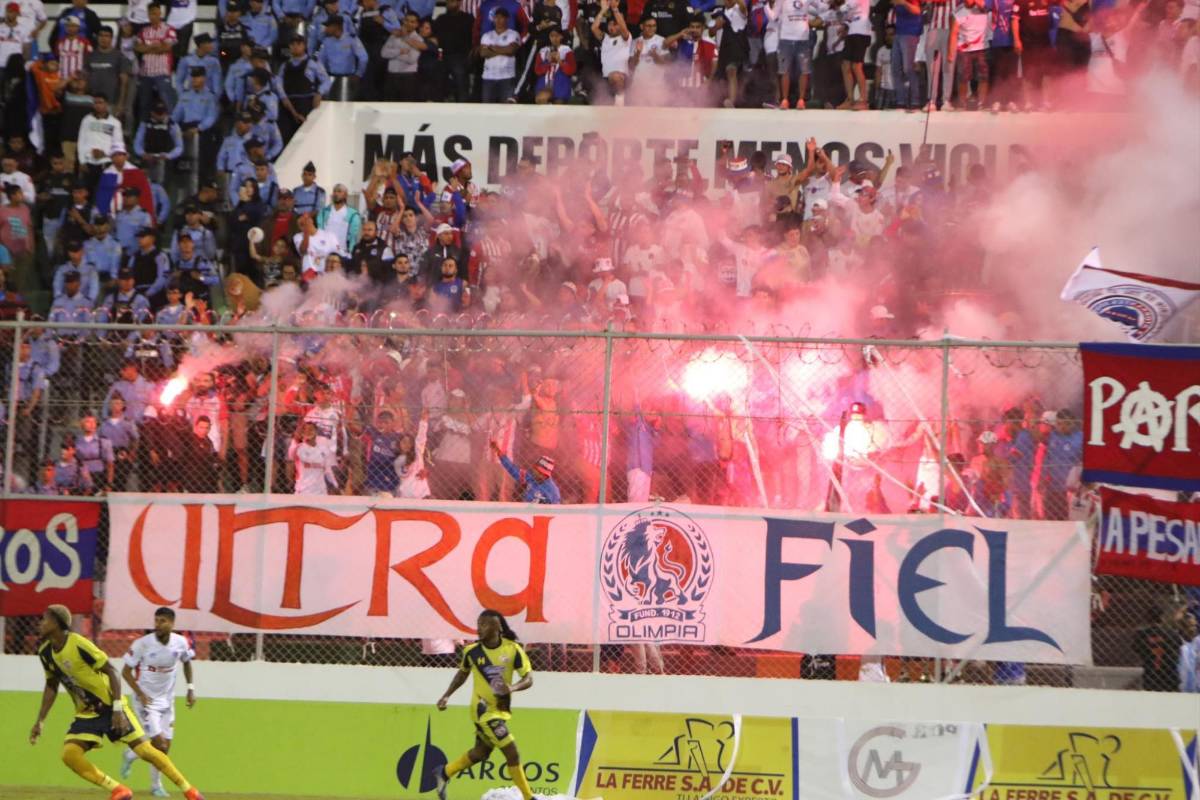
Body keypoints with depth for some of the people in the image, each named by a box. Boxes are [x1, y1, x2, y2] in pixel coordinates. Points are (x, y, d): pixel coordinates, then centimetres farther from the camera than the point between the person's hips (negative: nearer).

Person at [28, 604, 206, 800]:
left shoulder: (79, 644, -22)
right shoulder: (45, 652, -1)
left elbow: (112, 671, -18)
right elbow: (51, 686, 14)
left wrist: (117, 709, -24)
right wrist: (40, 721, 8)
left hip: (110, 707, -6)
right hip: (86, 714, 6)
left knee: (145, 750, -6)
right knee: (69, 754, -16)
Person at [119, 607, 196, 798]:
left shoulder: (180, 643, -7)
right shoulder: (142, 644, -19)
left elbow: (186, 662, 14)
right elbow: (126, 671, -10)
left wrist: (191, 688, 7)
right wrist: (141, 694, -20)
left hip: (166, 700, 5)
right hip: (146, 699, -5)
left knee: (165, 746, 6)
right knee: (159, 743, -14)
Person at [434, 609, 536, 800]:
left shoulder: (513, 649, -10)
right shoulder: (472, 651, -9)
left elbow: (529, 679, -13)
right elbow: (463, 673, 10)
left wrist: (513, 687, -32)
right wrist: (446, 696, 6)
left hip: (501, 709, 4)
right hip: (484, 711, -4)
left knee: (481, 752, 20)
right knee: (512, 753, -9)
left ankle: (444, 773, 41)